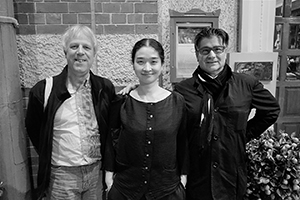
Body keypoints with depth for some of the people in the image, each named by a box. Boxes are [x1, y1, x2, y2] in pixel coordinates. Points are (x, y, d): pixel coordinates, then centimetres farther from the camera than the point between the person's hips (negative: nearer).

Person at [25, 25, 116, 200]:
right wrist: (49, 157, 8)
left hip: (96, 171, 2)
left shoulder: (105, 88, -5)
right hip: (61, 174, -1)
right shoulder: (43, 90, -10)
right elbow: (33, 128, 5)